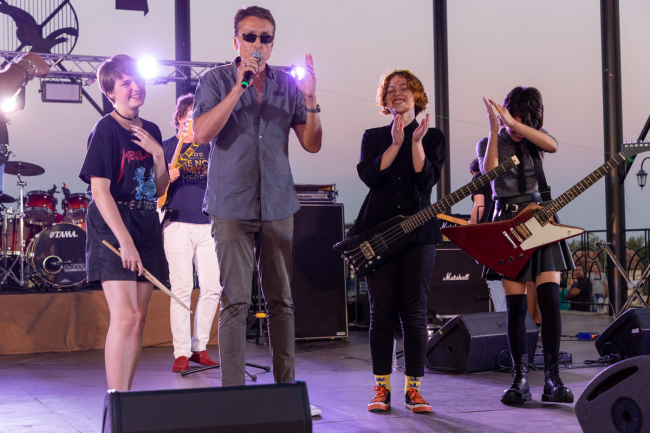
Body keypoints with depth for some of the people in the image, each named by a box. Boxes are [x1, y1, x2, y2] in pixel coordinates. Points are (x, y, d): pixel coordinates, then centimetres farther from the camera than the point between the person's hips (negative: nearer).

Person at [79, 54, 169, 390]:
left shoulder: (151, 131, 13)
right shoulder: (106, 130, -8)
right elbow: (100, 190, -14)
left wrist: (158, 155, -3)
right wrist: (125, 240, -21)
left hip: (146, 227, 7)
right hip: (112, 227, -7)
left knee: (139, 319, 6)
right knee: (125, 317, -16)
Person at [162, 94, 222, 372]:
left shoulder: (209, 148, 15)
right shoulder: (166, 147, 5)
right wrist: (167, 179, -17)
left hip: (208, 224, 4)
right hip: (178, 224, -4)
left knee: (212, 287, 1)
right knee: (182, 288, -7)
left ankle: (200, 347, 13)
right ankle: (181, 352, -1)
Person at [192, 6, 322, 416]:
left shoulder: (288, 84, 8)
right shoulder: (216, 80, 1)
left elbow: (312, 144, 5)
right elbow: (202, 134, -14)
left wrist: (310, 97, -11)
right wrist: (239, 88, -20)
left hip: (278, 205, 3)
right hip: (232, 206, -3)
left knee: (282, 300, 6)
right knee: (235, 301, -6)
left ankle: (287, 387, 13)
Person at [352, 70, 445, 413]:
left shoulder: (432, 136, 10)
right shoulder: (373, 137, 12)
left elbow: (427, 179, -6)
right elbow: (369, 176, -6)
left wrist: (416, 142, -14)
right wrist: (396, 143, -12)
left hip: (418, 230, -1)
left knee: (414, 312, -2)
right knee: (381, 311, -1)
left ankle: (413, 388, 5)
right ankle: (382, 388, 5)